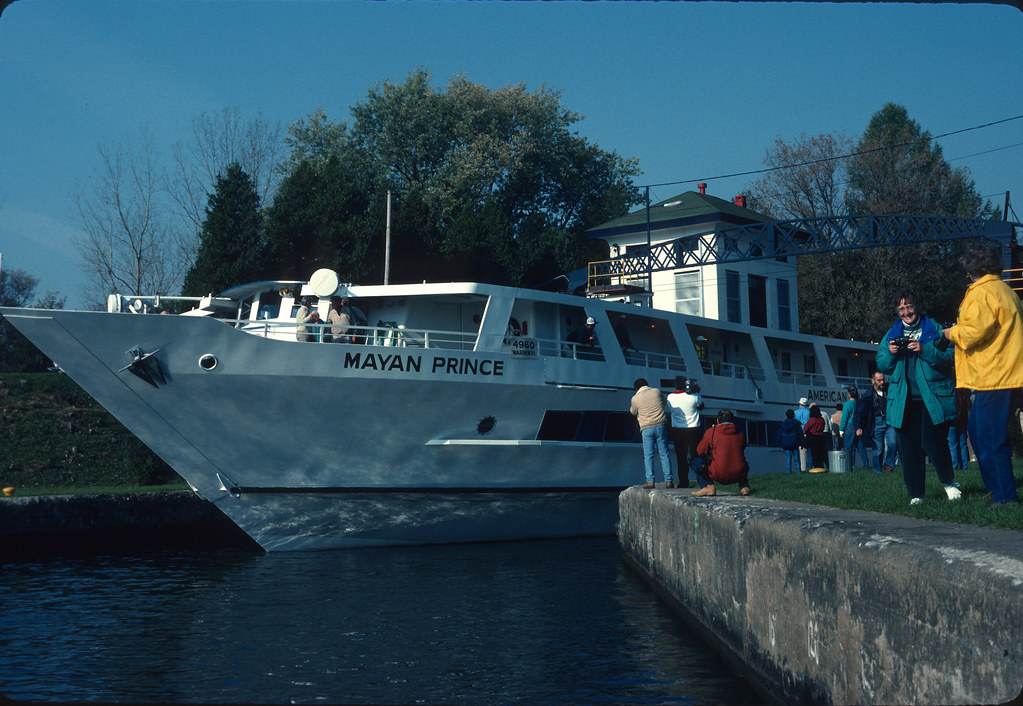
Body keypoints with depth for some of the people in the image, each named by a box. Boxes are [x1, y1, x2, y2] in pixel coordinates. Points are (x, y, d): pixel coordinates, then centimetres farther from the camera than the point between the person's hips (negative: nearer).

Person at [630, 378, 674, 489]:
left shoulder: (635, 398, 0)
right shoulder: (656, 391, 5)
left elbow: (634, 412, 16)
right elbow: (664, 401, 24)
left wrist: (631, 408, 35)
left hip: (647, 428, -2)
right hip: (661, 426, 2)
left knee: (648, 456, 3)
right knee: (664, 454, 5)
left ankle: (650, 481, -3)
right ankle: (668, 481, 4)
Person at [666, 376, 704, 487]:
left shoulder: (670, 397, -5)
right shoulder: (694, 396, -10)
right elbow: (701, 407, 9)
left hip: (677, 431, 1)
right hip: (693, 429, -1)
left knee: (681, 457, 5)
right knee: (696, 455, 7)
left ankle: (683, 481, 3)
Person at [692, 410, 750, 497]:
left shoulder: (710, 432, 0)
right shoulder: (740, 433, 9)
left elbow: (699, 452, 9)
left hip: (718, 475, -5)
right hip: (738, 475, 5)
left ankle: (708, 486, -1)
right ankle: (744, 486, 21)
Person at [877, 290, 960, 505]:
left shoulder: (934, 329, 5)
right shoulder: (892, 335, 15)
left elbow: (949, 358, -4)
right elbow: (882, 366, 16)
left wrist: (924, 350, -17)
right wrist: (890, 353, -4)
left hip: (933, 397, -3)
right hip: (904, 400, 3)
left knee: (933, 443, -11)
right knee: (908, 448, 1)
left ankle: (949, 482, 15)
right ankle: (915, 495, 10)